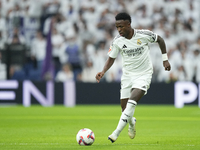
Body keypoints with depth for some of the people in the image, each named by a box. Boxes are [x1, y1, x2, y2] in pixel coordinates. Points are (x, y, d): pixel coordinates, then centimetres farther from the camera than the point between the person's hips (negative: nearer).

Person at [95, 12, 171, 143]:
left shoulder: (144, 35, -16)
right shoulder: (117, 41, -10)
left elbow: (160, 40, 3)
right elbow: (111, 58, 2)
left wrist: (165, 59, 5)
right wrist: (103, 72, -16)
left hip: (144, 74, -3)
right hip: (127, 75, 3)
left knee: (132, 102, -26)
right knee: (125, 108, 4)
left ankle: (117, 132, -28)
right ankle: (132, 123, 41)